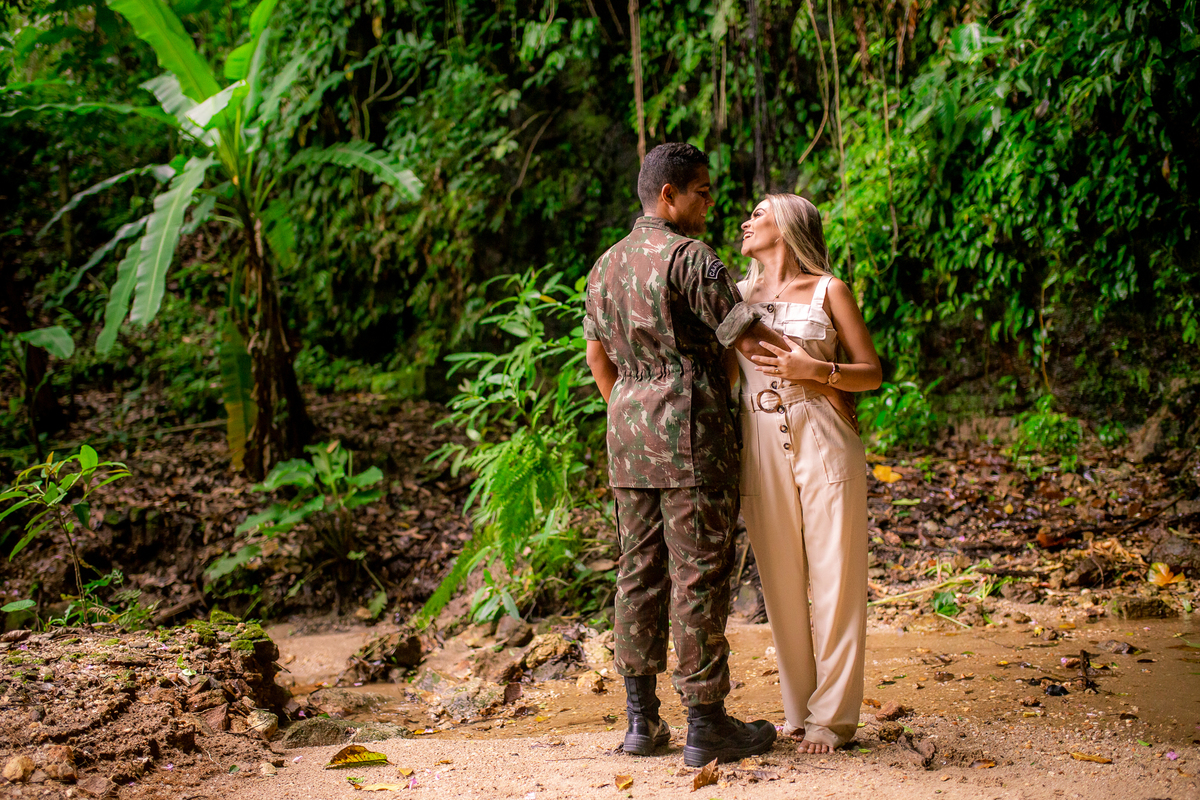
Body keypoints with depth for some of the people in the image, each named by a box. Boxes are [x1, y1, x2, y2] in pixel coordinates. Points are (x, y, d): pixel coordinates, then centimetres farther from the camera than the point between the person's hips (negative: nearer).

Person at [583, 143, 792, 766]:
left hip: (629, 432, 8)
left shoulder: (607, 265, 15)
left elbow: (597, 356, 22)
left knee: (639, 569, 11)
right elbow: (753, 342, -12)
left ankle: (641, 717, 14)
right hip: (692, 431, -8)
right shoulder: (690, 259, -12)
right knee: (700, 576, -3)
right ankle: (705, 724, 1)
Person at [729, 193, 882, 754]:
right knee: (780, 583, 6)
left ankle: (833, 716, 6)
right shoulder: (737, 295, 14)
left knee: (834, 580, -2)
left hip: (823, 444, -3)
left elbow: (872, 372, 3)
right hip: (761, 449, 4)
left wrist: (815, 369, -12)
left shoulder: (828, 291, 4)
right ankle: (798, 712, 16)